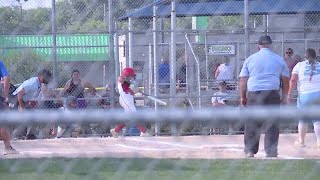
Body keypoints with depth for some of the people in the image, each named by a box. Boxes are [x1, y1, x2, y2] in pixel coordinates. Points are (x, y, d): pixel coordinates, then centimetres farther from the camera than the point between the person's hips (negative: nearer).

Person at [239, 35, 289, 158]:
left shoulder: (250, 59, 9)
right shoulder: (279, 60, 11)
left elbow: (243, 80, 7)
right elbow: (285, 81, 10)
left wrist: (243, 97, 12)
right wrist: (284, 97, 16)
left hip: (253, 94, 0)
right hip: (272, 93, 0)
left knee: (252, 124, 4)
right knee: (272, 124, 2)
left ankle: (250, 150, 2)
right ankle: (271, 151, 1)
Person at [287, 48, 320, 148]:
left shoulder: (299, 65, 1)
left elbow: (293, 80, -6)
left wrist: (289, 94, -3)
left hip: (305, 95, -1)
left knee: (303, 118, 13)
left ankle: (301, 140, 22)